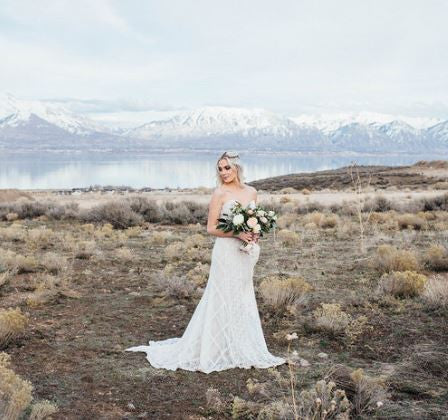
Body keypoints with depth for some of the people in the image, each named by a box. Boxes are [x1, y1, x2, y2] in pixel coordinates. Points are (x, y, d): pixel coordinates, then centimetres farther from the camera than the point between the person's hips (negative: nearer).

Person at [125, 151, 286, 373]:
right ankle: (216, 350, 11)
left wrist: (255, 235, -5)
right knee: (223, 301, 0)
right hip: (226, 253, -5)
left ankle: (240, 350, 25)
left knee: (243, 302, 13)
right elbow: (211, 228, -9)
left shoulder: (251, 192, 7)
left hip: (246, 254, 6)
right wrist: (237, 233, -19)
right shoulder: (220, 193, -8)